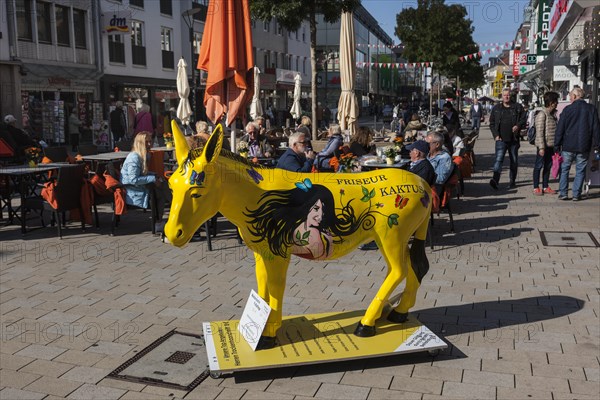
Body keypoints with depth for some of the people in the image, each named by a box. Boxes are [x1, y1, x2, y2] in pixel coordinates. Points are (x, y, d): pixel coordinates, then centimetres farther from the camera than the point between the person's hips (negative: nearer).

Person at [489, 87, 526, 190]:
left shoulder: (518, 107, 6)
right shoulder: (496, 108, 8)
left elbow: (523, 120, 7)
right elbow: (492, 123, 10)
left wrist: (518, 126, -15)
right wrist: (496, 135, -3)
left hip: (514, 139, 2)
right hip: (501, 139, -1)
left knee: (514, 161, 10)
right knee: (499, 159, -18)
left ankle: (513, 180, 24)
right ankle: (495, 180, -29)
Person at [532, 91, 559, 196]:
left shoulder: (553, 114, 13)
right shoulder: (542, 115, -14)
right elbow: (539, 132, -17)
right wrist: (541, 147, -20)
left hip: (551, 145, 8)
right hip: (543, 146, -8)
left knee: (548, 166, 12)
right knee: (539, 166, 0)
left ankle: (545, 187, 20)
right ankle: (536, 188, 7)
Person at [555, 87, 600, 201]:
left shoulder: (567, 109, -4)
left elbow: (560, 128, -3)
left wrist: (557, 144, 3)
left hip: (568, 146, -1)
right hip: (584, 147, 1)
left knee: (564, 169, 9)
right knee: (580, 171, 7)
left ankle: (562, 193, 6)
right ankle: (576, 194, 6)